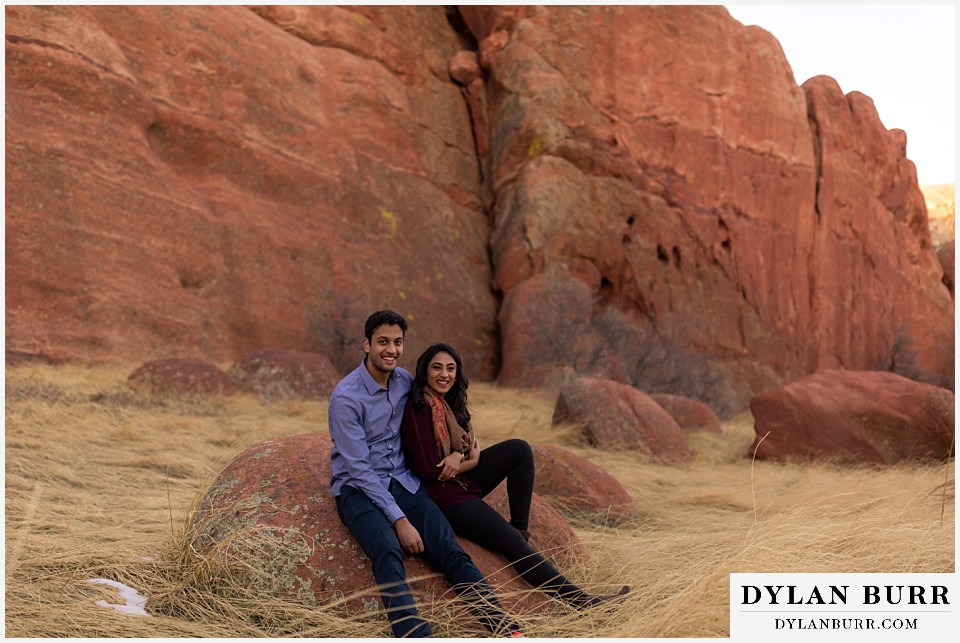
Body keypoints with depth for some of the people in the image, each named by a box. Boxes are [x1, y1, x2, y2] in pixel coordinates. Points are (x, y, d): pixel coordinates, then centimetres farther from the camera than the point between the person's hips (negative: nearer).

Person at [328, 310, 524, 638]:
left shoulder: (405, 381, 4)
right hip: (358, 489, -4)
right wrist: (399, 519, -19)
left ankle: (508, 632, -27)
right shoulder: (345, 397, -14)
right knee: (388, 553, -34)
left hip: (403, 482, 5)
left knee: (451, 552, -17)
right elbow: (358, 469, -16)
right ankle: (416, 635, -49)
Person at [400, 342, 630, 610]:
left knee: (519, 448, -7)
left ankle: (520, 528, -3)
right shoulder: (419, 408, -19)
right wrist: (467, 460, -8)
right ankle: (578, 599, -6)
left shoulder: (450, 402, 8)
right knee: (514, 545, -13)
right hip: (445, 496, -9)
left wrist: (459, 457, -15)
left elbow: (474, 453, 9)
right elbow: (429, 470, -21)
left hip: (463, 481, 9)